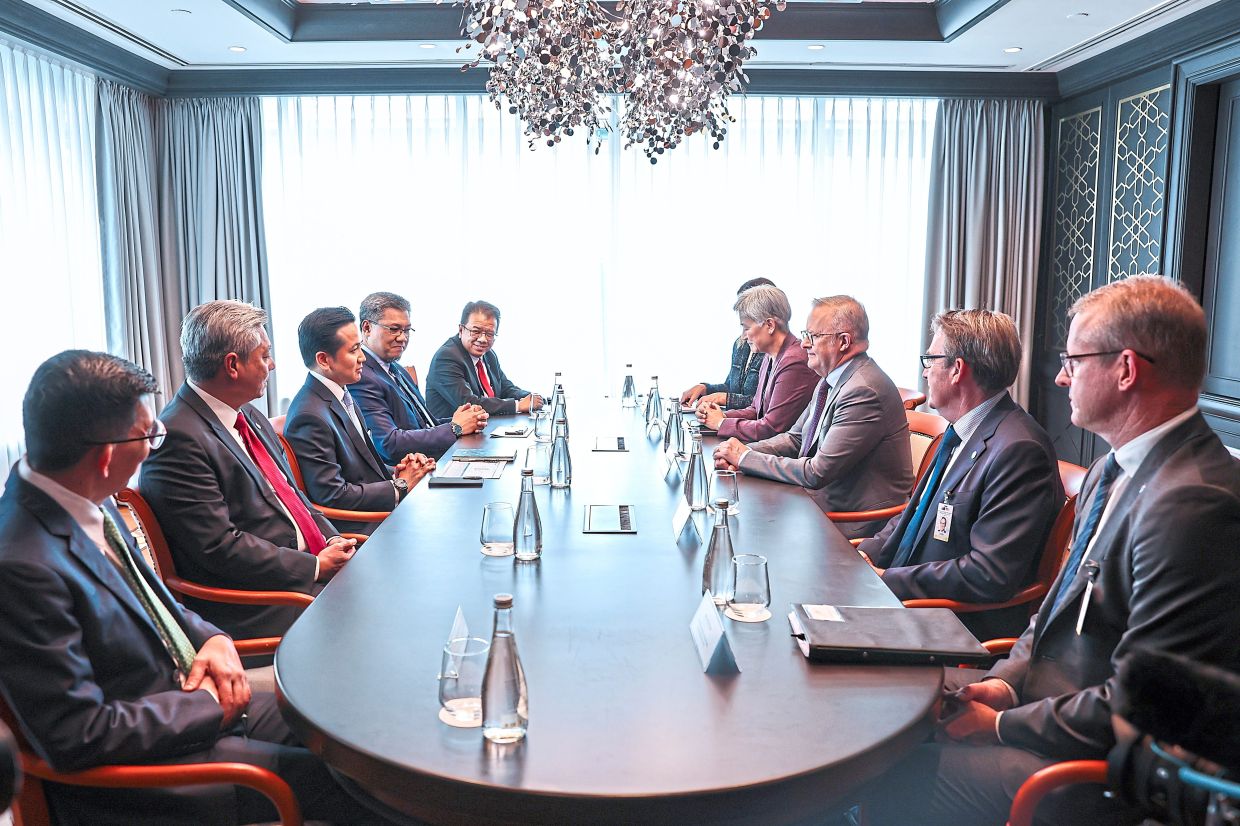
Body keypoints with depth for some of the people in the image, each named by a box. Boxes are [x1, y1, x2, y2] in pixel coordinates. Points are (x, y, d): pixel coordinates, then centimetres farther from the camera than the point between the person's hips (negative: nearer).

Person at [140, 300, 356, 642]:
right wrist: (315, 566, -16)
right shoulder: (179, 438, -17)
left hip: (309, 563, 9)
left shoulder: (250, 418, 13)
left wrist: (333, 542, 2)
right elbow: (219, 548, -20)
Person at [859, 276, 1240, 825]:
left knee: (888, 781, -15)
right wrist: (1006, 680, -1)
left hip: (1100, 770, -9)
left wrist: (1002, 725, -15)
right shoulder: (1114, 470, 7)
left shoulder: (1191, 503, -27)